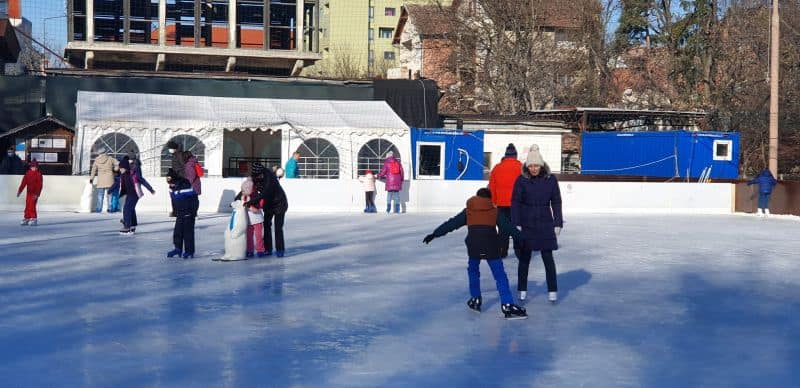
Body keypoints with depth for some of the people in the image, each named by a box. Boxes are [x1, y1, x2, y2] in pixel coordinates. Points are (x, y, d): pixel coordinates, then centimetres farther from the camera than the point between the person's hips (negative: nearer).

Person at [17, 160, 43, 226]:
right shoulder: (27, 173, 6)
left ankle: (34, 219, -6)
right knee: (27, 206, 11)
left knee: (32, 206, -12)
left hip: (34, 193, -6)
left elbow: (39, 185, -12)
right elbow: (23, 183, 8)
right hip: (28, 193, 6)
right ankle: (26, 218, 20)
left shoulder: (38, 174, -9)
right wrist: (19, 191, 4)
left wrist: (37, 194, -18)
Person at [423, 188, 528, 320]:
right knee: (500, 275, 0)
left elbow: (451, 224, 16)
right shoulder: (495, 211, 16)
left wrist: (434, 234, 19)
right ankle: (507, 305, -9)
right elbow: (508, 226, 11)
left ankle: (475, 299, 28)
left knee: (473, 270, 26)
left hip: (473, 246, 1)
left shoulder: (467, 211, 18)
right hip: (491, 247, -1)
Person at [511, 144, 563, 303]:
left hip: (545, 224, 0)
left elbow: (556, 202, 3)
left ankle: (552, 291, 10)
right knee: (524, 258, 8)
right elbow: (515, 202, -4)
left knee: (548, 258, 1)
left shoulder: (551, 180, -3)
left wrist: (558, 224, 1)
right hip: (526, 224, 0)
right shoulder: (521, 180, -6)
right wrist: (516, 224, -9)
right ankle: (522, 290, 19)